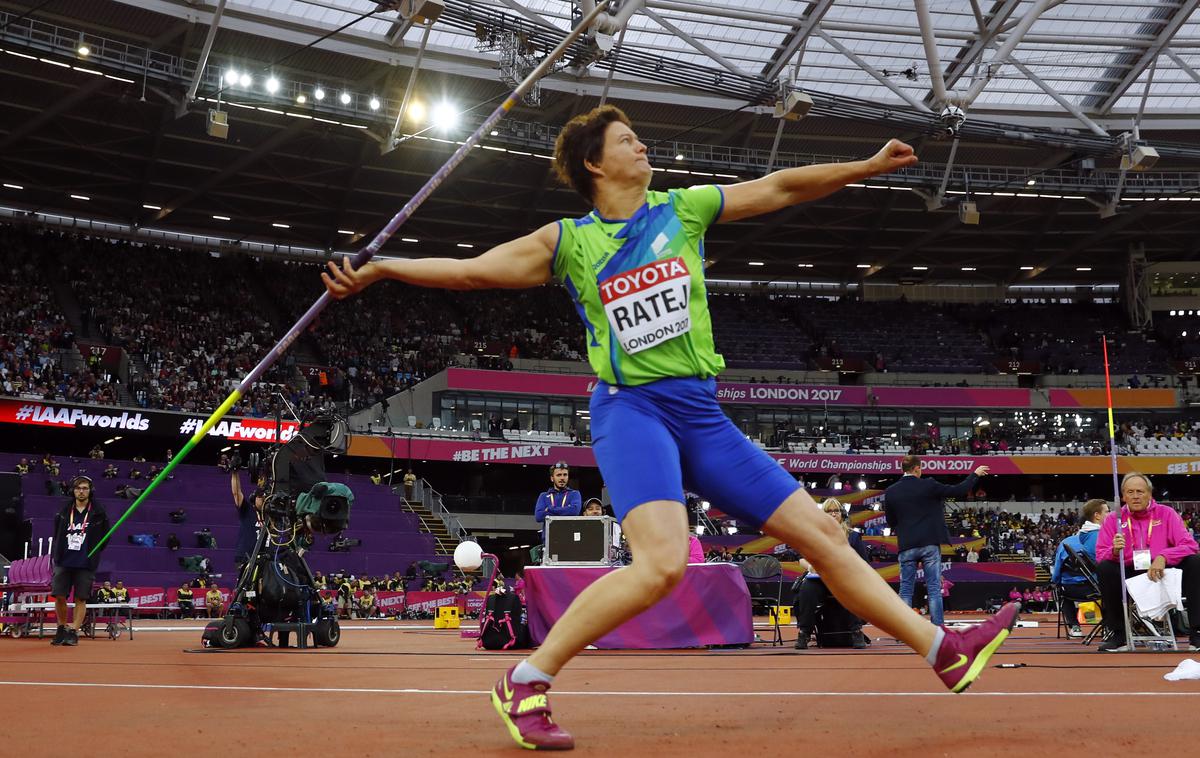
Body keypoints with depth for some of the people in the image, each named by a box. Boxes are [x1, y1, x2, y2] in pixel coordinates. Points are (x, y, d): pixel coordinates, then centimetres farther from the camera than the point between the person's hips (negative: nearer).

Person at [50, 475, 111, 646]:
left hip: (85, 565, -2)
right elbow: (57, 535, 17)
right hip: (63, 562, 2)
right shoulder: (64, 512, 8)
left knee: (81, 599, -1)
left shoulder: (98, 513, 1)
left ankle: (73, 632, 5)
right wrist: (55, 556, 11)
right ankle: (62, 628, 19)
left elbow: (105, 537, 6)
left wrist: (92, 555, 3)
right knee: (59, 596, 0)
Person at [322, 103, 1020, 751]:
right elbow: (470, 271, 6)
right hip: (632, 409, -5)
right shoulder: (568, 242, 5)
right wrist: (380, 268, -2)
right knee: (662, 563, -29)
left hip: (702, 412, 5)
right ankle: (525, 684, -17)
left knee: (822, 533, 6)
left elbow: (780, 188, 17)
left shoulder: (682, 209, 12)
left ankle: (945, 651, 16)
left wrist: (870, 166, 16)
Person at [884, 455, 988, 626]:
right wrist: (975, 474, 12)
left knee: (905, 590, 6)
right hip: (930, 545, -2)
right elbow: (960, 490, -1)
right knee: (934, 589, 2)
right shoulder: (928, 486, -6)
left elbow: (890, 522, 9)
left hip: (906, 546, 2)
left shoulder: (890, 492, 1)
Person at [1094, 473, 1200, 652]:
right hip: (1128, 575, 0)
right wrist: (1114, 551, -27)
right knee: (1104, 567, -28)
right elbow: (1100, 556, -4)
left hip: (1162, 574, 0)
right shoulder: (1113, 519, 3)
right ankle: (1117, 635, -18)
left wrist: (1163, 557, -27)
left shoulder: (1166, 513, 1)